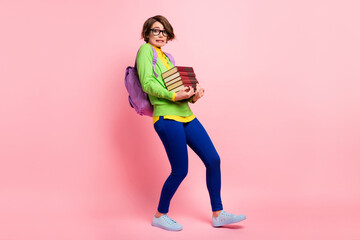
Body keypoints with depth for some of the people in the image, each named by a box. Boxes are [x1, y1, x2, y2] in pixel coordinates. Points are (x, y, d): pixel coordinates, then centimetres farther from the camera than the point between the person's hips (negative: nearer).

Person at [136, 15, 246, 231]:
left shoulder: (166, 57, 24)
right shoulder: (146, 50, 2)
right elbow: (148, 83, -11)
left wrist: (193, 96, -2)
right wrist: (174, 95, -21)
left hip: (185, 115, 8)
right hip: (167, 116, -8)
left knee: (213, 160, 3)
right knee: (180, 171, -6)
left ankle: (218, 214, 14)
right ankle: (160, 216, 16)